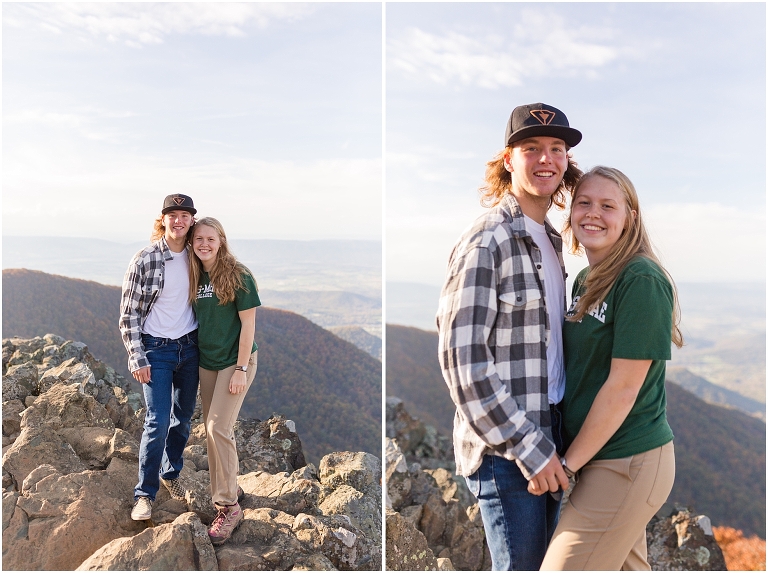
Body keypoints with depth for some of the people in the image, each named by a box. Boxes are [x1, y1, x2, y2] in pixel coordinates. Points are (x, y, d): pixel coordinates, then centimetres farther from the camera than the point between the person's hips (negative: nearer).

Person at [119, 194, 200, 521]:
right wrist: (137, 359, -12)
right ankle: (144, 494, 6)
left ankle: (171, 473, 35)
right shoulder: (144, 260, -11)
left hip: (189, 347, 4)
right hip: (157, 349, -4)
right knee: (158, 421, -8)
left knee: (184, 417, 14)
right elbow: (128, 315, -8)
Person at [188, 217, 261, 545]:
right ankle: (228, 488, 27)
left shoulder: (238, 277, -14)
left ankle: (229, 507, -3)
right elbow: (197, 320, 10)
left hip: (235, 361, -6)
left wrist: (241, 369, -16)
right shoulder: (195, 278, 4)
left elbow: (248, 324, -13)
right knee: (212, 430, 10)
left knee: (218, 428, -13)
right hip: (206, 362, 6)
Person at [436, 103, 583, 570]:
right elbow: (461, 359, -19)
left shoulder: (551, 241, 12)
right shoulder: (486, 243, -14)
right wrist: (527, 447, -17)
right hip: (506, 451, -8)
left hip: (547, 440, 8)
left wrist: (550, 442, 11)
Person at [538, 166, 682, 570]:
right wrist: (568, 457, 8)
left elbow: (623, 387, -20)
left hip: (627, 463, -8)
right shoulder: (585, 280, 9)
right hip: (601, 457, 8)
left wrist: (568, 463, -14)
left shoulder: (642, 281, -17)